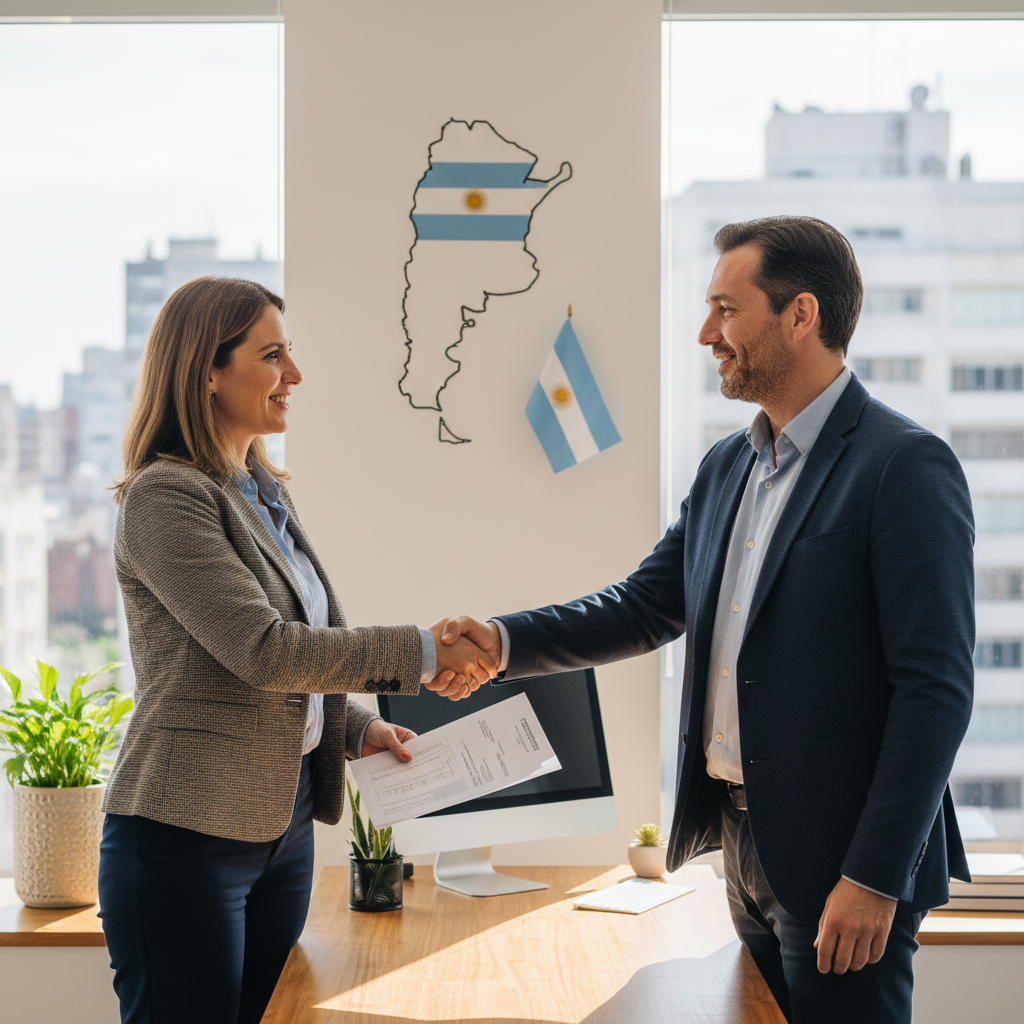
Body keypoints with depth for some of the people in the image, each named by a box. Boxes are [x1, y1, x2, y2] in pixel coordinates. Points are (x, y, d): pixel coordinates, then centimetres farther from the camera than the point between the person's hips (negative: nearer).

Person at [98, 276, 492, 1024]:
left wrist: (356, 728, 7)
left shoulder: (265, 494, 15)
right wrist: (422, 654, -20)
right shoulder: (164, 497, -13)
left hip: (283, 823, 8)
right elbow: (260, 649, -22)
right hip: (187, 831, -8)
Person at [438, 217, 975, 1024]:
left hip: (839, 860, -8)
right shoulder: (727, 467, 11)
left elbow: (936, 689, -18)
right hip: (741, 837, 8)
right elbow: (645, 606, 15)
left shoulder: (906, 466, -15)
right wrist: (505, 642, 0)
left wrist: (875, 877, -20)